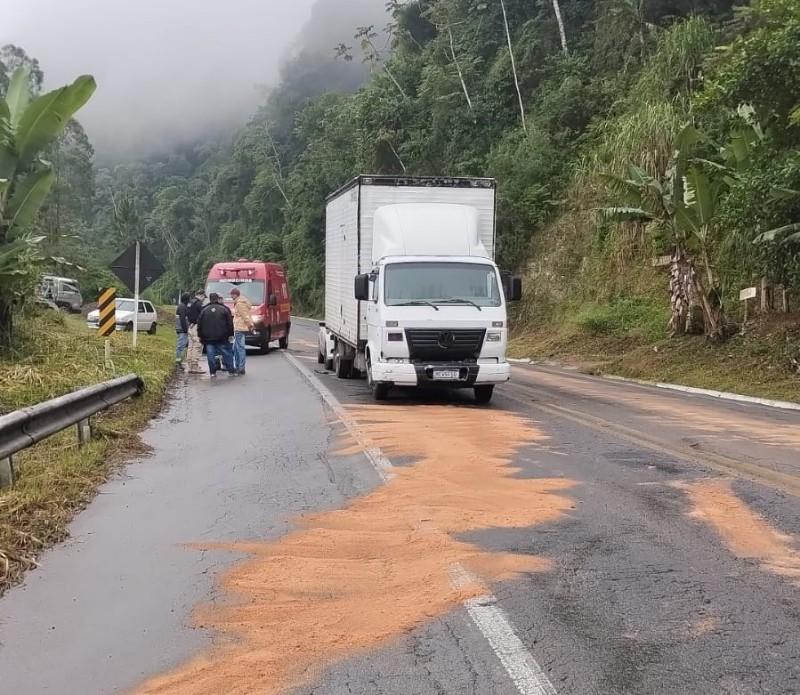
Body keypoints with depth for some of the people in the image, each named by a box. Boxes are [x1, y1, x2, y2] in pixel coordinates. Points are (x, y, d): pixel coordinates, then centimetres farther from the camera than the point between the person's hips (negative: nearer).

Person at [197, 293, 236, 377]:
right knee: (227, 354, 4)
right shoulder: (224, 309, 0)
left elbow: (199, 324, 8)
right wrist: (230, 334, 6)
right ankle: (231, 371, 5)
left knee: (211, 355, 4)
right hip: (222, 337, -1)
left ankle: (212, 372, 1)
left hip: (208, 338, 1)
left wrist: (200, 336, 16)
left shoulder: (204, 310, 6)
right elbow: (230, 323, 0)